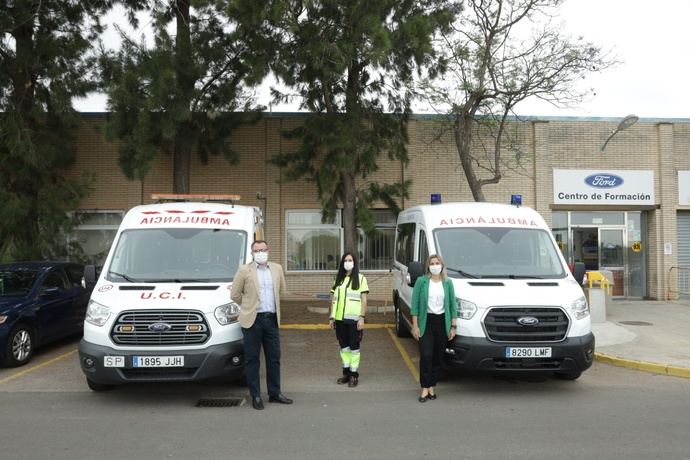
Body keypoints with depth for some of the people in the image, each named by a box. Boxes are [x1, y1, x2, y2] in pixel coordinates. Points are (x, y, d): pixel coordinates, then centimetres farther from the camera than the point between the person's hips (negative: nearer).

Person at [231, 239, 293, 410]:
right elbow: (235, 294, 1)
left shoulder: (277, 268, 8)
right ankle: (255, 396, 13)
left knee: (274, 358, 9)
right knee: (252, 359, 3)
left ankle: (275, 393, 22)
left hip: (272, 319, 4)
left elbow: (282, 289, 22)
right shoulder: (244, 270, -5)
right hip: (253, 320, -4)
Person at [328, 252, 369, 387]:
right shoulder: (338, 279, 12)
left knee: (354, 347, 2)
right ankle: (346, 372, 22)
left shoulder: (360, 278, -2)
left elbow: (364, 300, -5)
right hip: (340, 318, 4)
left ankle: (354, 374, 10)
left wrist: (362, 317, -13)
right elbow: (333, 299, 13)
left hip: (353, 318, -4)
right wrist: (332, 317, 8)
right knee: (344, 346, 11)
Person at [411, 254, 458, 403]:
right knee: (426, 356, -8)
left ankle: (432, 387, 19)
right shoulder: (421, 281, -1)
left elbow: (453, 305, 8)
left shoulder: (447, 283, 5)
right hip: (426, 323, -2)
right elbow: (415, 304, -2)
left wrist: (453, 327, 4)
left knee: (438, 357, 7)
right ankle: (425, 389, 1)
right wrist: (415, 326, -6)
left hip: (442, 323, 2)